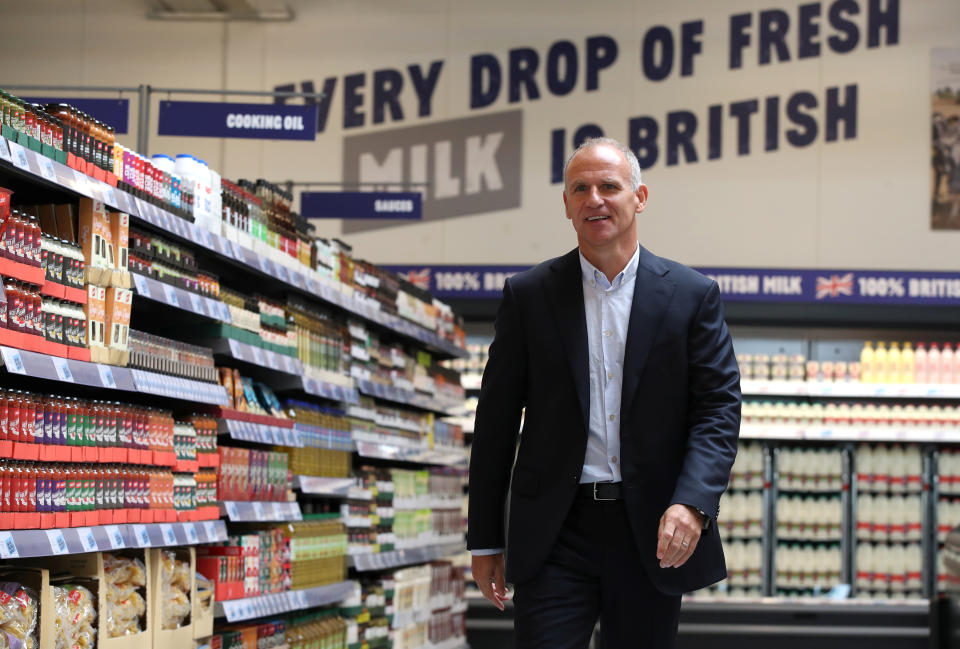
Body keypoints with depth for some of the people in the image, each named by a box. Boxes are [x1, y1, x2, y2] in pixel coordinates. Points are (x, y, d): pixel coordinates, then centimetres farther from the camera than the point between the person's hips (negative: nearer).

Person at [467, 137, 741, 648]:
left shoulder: (692, 295, 4)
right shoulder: (528, 295, 5)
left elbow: (719, 408, -1)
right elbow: (496, 423, 6)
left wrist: (692, 503, -18)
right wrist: (485, 540, 4)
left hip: (652, 535, 1)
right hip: (554, 533, 0)